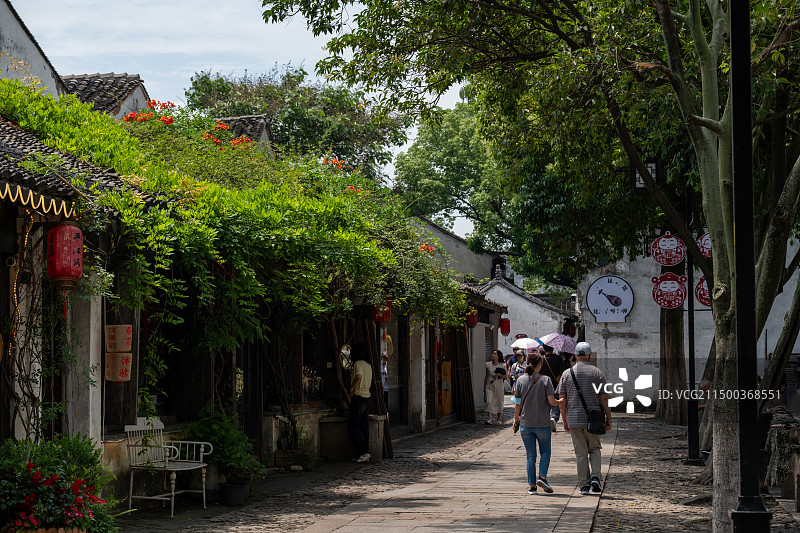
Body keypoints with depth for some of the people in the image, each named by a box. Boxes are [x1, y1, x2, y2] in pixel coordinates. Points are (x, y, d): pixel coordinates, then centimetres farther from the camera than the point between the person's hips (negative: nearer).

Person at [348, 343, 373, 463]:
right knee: (363, 426, 9)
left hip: (358, 397, -8)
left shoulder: (358, 363, -11)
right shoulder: (368, 365, 16)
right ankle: (364, 454, 8)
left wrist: (352, 387, -15)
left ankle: (364, 452, -13)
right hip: (367, 397, 8)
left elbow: (358, 377, -28)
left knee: (353, 426, -5)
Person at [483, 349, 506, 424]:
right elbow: (486, 376, 12)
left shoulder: (502, 365, 2)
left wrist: (499, 375, -17)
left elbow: (505, 376, 3)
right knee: (489, 401, -15)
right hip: (489, 385, 1)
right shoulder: (488, 364, 7)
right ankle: (490, 419, -22)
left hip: (499, 385, -1)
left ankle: (499, 419, 19)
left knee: (499, 402, 5)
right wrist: (484, 388, 12)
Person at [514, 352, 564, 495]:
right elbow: (552, 401, -11)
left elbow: (518, 403, 2)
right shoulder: (545, 380, -8)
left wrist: (516, 418, 16)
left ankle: (532, 485, 6)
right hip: (542, 423, -2)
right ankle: (542, 477, -5)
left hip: (526, 423, 2)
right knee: (545, 452, 15)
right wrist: (562, 401, 10)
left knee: (530, 455, 8)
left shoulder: (521, 380, -1)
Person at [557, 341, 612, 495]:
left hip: (574, 419, 0)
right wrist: (608, 419, 4)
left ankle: (584, 485, 5)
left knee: (581, 453, 6)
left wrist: (565, 421, 10)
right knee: (594, 449, 15)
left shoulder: (567, 374, 2)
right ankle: (595, 476, -4)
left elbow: (562, 400, 2)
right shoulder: (597, 373, -1)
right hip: (593, 419, 0)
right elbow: (604, 398, -3)